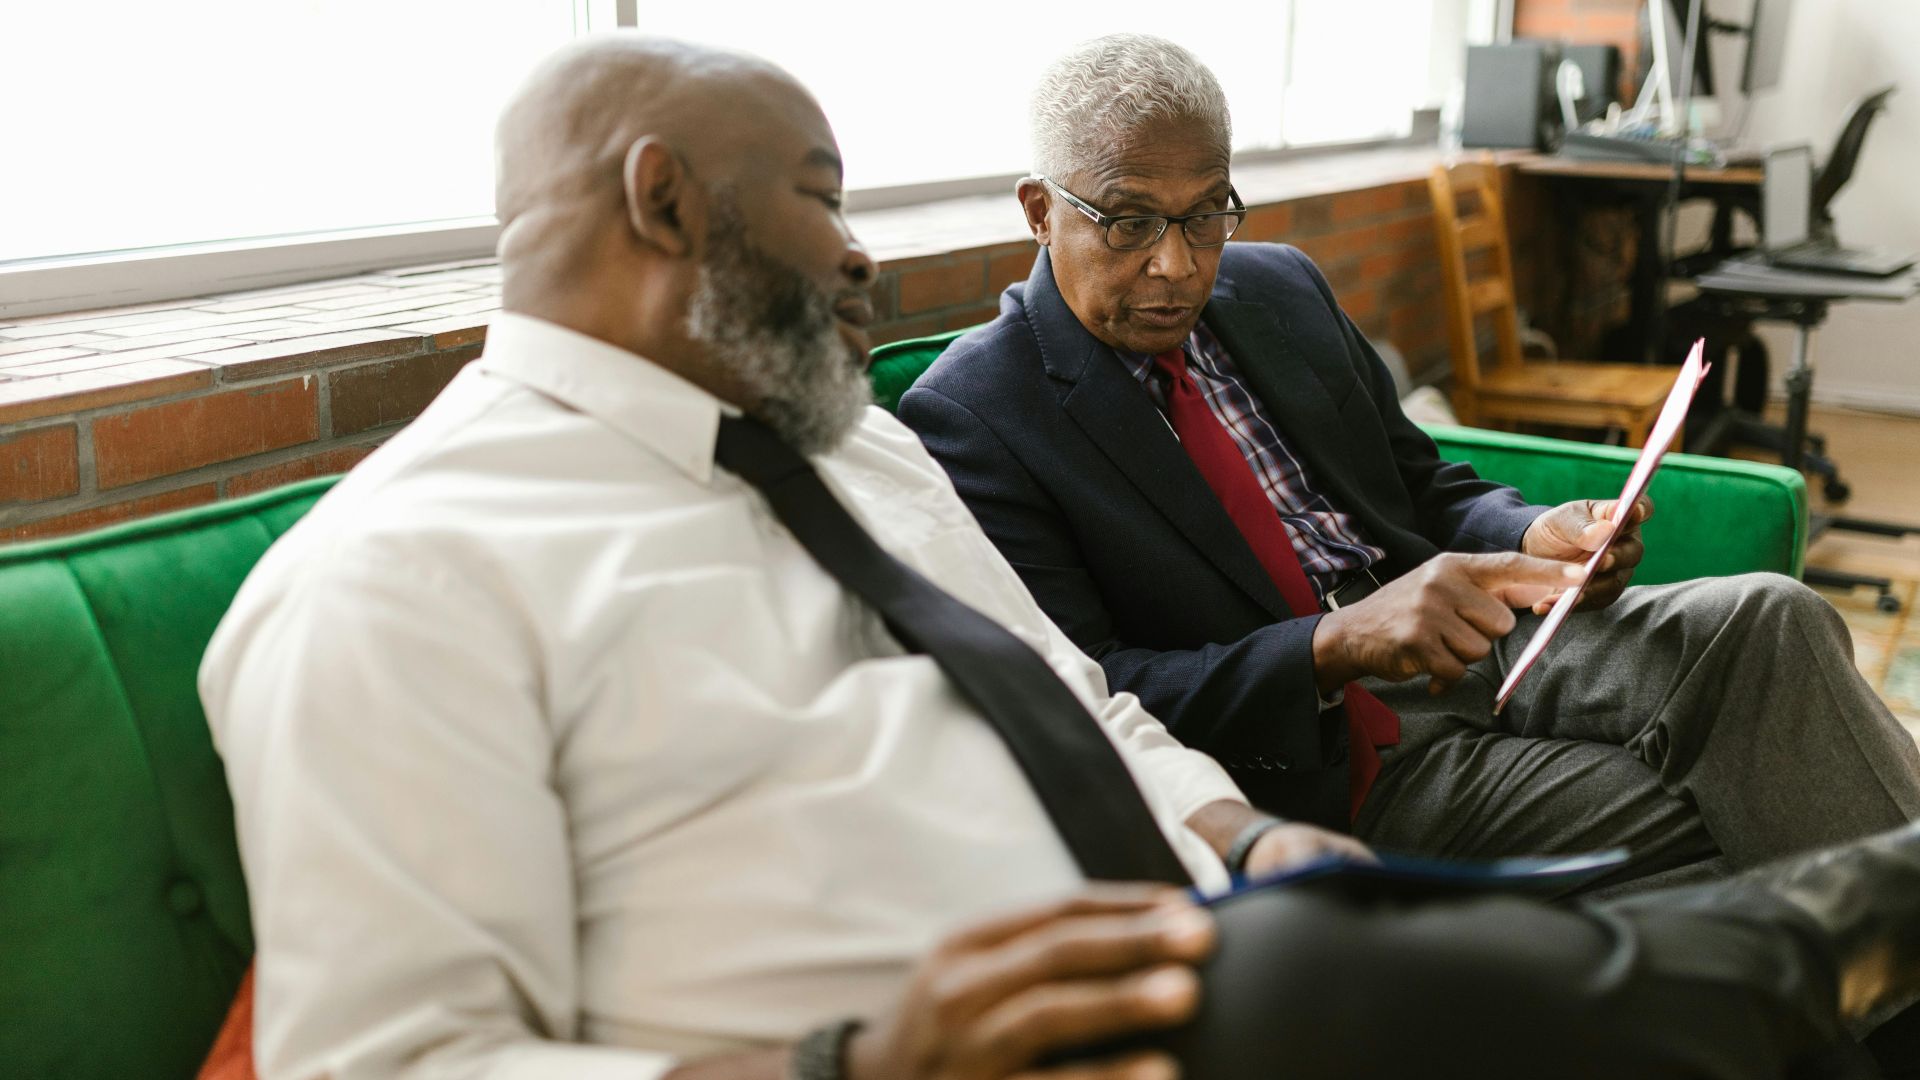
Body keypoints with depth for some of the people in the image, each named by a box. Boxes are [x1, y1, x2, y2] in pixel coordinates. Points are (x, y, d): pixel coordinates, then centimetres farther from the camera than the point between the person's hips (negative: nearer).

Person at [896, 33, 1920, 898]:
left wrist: (1534, 536, -5)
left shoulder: (1278, 286, 12)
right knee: (1732, 835, -23)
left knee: (1765, 621, -20)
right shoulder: (968, 418, -9)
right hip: (1330, 758, -6)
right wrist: (1336, 642, -29)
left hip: (1468, 632, 6)